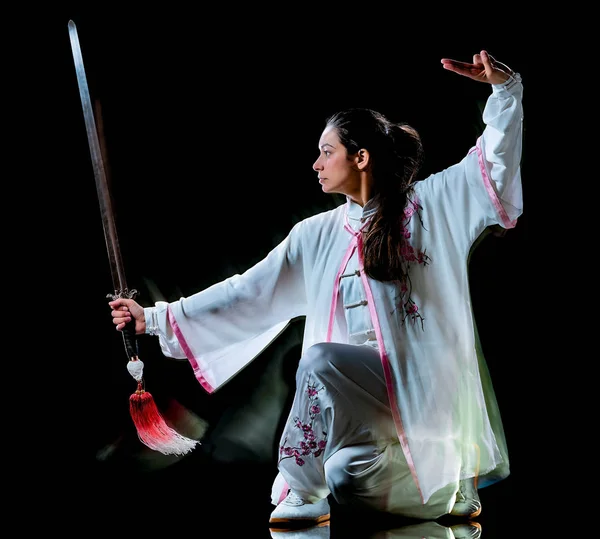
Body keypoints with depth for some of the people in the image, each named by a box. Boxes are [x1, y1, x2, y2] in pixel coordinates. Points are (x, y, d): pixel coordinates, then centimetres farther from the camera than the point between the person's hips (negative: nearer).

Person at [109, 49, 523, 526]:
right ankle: (447, 484, 17)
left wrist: (505, 86, -21)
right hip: (362, 388, 6)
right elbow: (246, 292, 11)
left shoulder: (425, 206, 0)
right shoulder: (317, 236, 11)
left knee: (321, 359, -27)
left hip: (425, 381, -6)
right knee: (345, 479, -11)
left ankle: (303, 493, -15)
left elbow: (494, 159, -7)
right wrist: (158, 318, 8)